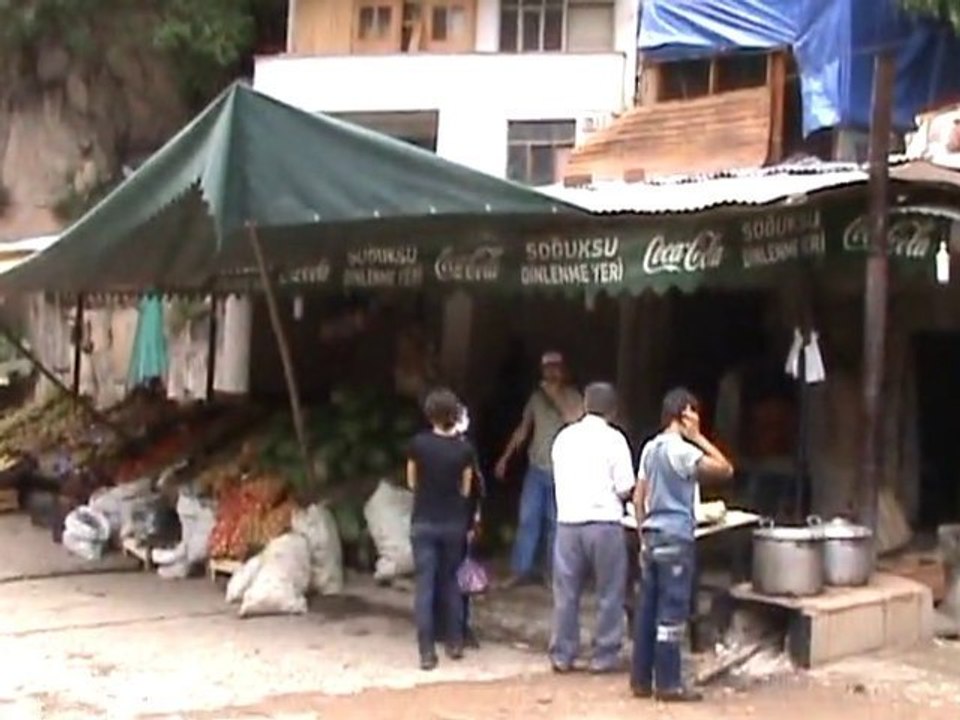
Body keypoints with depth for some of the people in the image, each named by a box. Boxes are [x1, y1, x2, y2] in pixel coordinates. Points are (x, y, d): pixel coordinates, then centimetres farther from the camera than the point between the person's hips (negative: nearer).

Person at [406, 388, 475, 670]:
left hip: (424, 523, -1)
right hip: (454, 524, 1)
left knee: (424, 586, 2)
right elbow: (465, 490, 1)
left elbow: (412, 483, 4)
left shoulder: (418, 444, -9)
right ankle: (455, 643, 22)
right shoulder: (465, 449, -7)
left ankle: (427, 652, 0)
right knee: (451, 582, 17)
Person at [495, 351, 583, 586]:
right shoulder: (537, 396, 10)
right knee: (528, 519, 1)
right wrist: (506, 457, 13)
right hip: (536, 468, 4)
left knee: (554, 522, -1)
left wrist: (556, 397, -18)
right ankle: (522, 570, 5)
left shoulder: (572, 397, -2)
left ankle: (553, 573, 7)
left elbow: (576, 420, -20)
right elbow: (523, 429, 16)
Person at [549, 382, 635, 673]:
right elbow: (624, 489, -7)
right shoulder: (613, 439, -5)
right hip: (603, 522, -4)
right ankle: (604, 656, 10)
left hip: (568, 521, 4)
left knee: (566, 592, 11)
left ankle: (561, 655, 15)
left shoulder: (564, 437, 7)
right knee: (609, 592, 8)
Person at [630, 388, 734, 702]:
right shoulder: (681, 450, -14)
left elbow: (638, 498, 14)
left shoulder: (650, 448, 12)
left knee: (649, 611, 10)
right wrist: (699, 438, -9)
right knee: (672, 614, -2)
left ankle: (642, 680, 15)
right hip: (675, 540, -8)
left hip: (653, 538, 8)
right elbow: (725, 469, -16)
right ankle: (668, 684, 3)